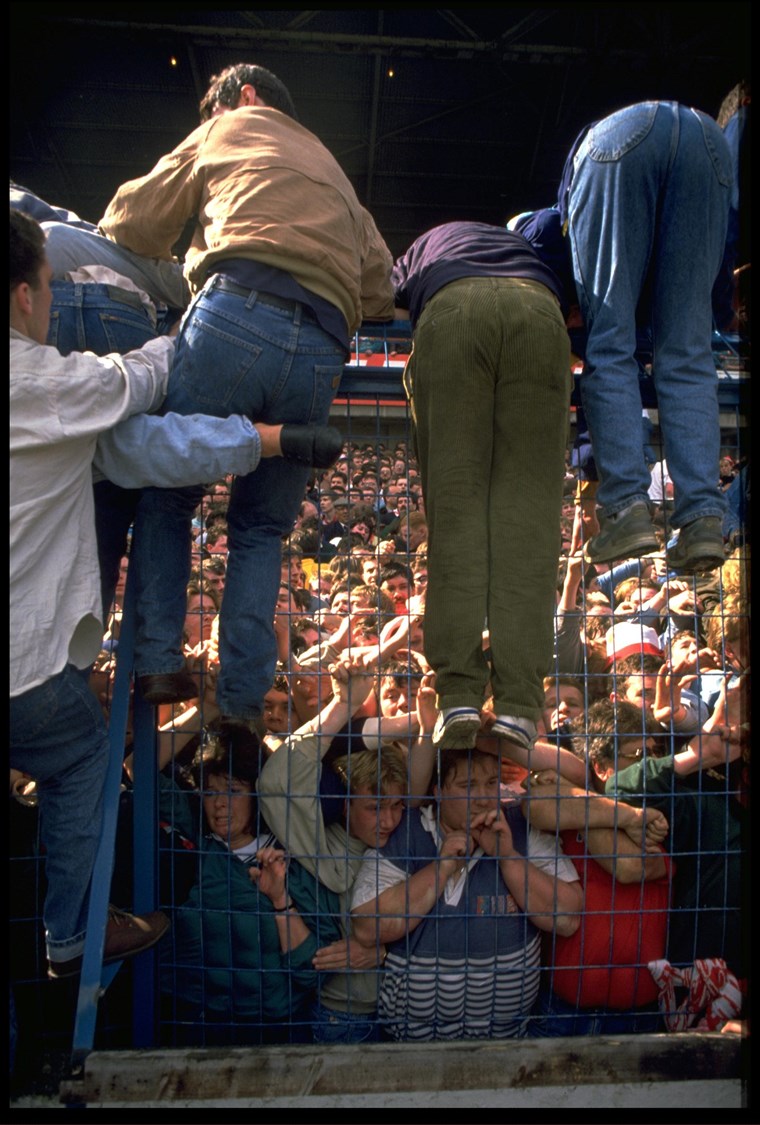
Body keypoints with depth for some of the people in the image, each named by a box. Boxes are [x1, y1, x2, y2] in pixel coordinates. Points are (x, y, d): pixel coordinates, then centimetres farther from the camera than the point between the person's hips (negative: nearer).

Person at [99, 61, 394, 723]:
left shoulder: (235, 125, 25)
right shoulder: (338, 181, 38)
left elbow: (134, 219, 23)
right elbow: (381, 294, 27)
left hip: (236, 315, -4)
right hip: (321, 352, 4)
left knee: (167, 494, 10)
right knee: (262, 530, 15)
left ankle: (157, 660, 2)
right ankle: (243, 695, 6)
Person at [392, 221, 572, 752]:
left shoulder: (425, 246, 42)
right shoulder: (525, 246, 45)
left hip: (451, 309, -1)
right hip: (538, 312, 1)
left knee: (455, 492, -4)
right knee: (527, 500, -6)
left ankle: (460, 694, -17)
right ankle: (519, 704, -17)